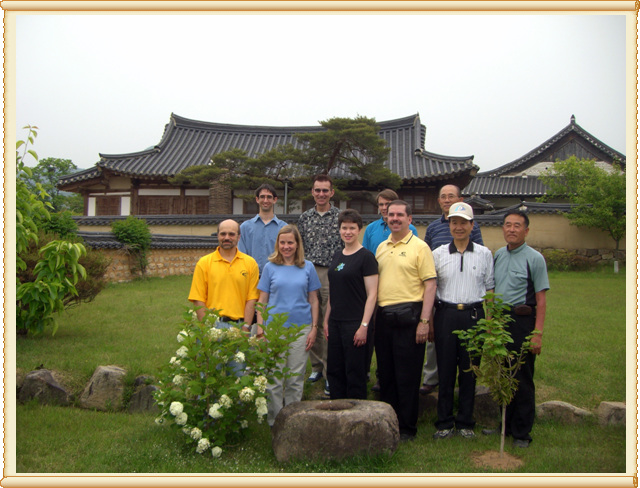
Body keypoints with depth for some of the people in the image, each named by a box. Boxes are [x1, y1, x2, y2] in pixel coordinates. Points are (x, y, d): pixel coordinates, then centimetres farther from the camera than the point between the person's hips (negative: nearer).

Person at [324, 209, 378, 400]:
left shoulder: (366, 256, -8)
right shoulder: (337, 256, 13)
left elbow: (372, 294, -12)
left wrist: (364, 325, -17)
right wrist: (326, 319, 15)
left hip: (355, 323, -7)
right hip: (335, 323, 7)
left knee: (355, 373, 1)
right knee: (334, 371, 12)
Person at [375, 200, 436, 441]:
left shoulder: (419, 247, -5)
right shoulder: (381, 247, 14)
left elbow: (430, 285, -9)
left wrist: (424, 321, -16)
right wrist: (373, 315, 12)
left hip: (408, 316, -6)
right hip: (383, 316, 6)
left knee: (407, 375, 0)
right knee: (386, 373, 12)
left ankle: (407, 428, 12)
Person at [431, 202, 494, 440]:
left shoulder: (484, 254, 7)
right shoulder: (438, 254, 6)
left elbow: (490, 289, 9)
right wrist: (429, 321, 2)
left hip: (473, 315, 0)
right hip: (446, 315, 0)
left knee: (469, 371, 5)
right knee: (446, 370, 3)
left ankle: (466, 422, 17)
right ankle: (444, 422, 13)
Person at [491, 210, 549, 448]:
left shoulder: (534, 258, -7)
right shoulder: (498, 255, 11)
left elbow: (541, 300, -9)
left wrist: (538, 333, -14)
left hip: (521, 321, -5)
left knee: (522, 379, 2)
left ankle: (522, 433, 13)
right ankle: (503, 425, 25)